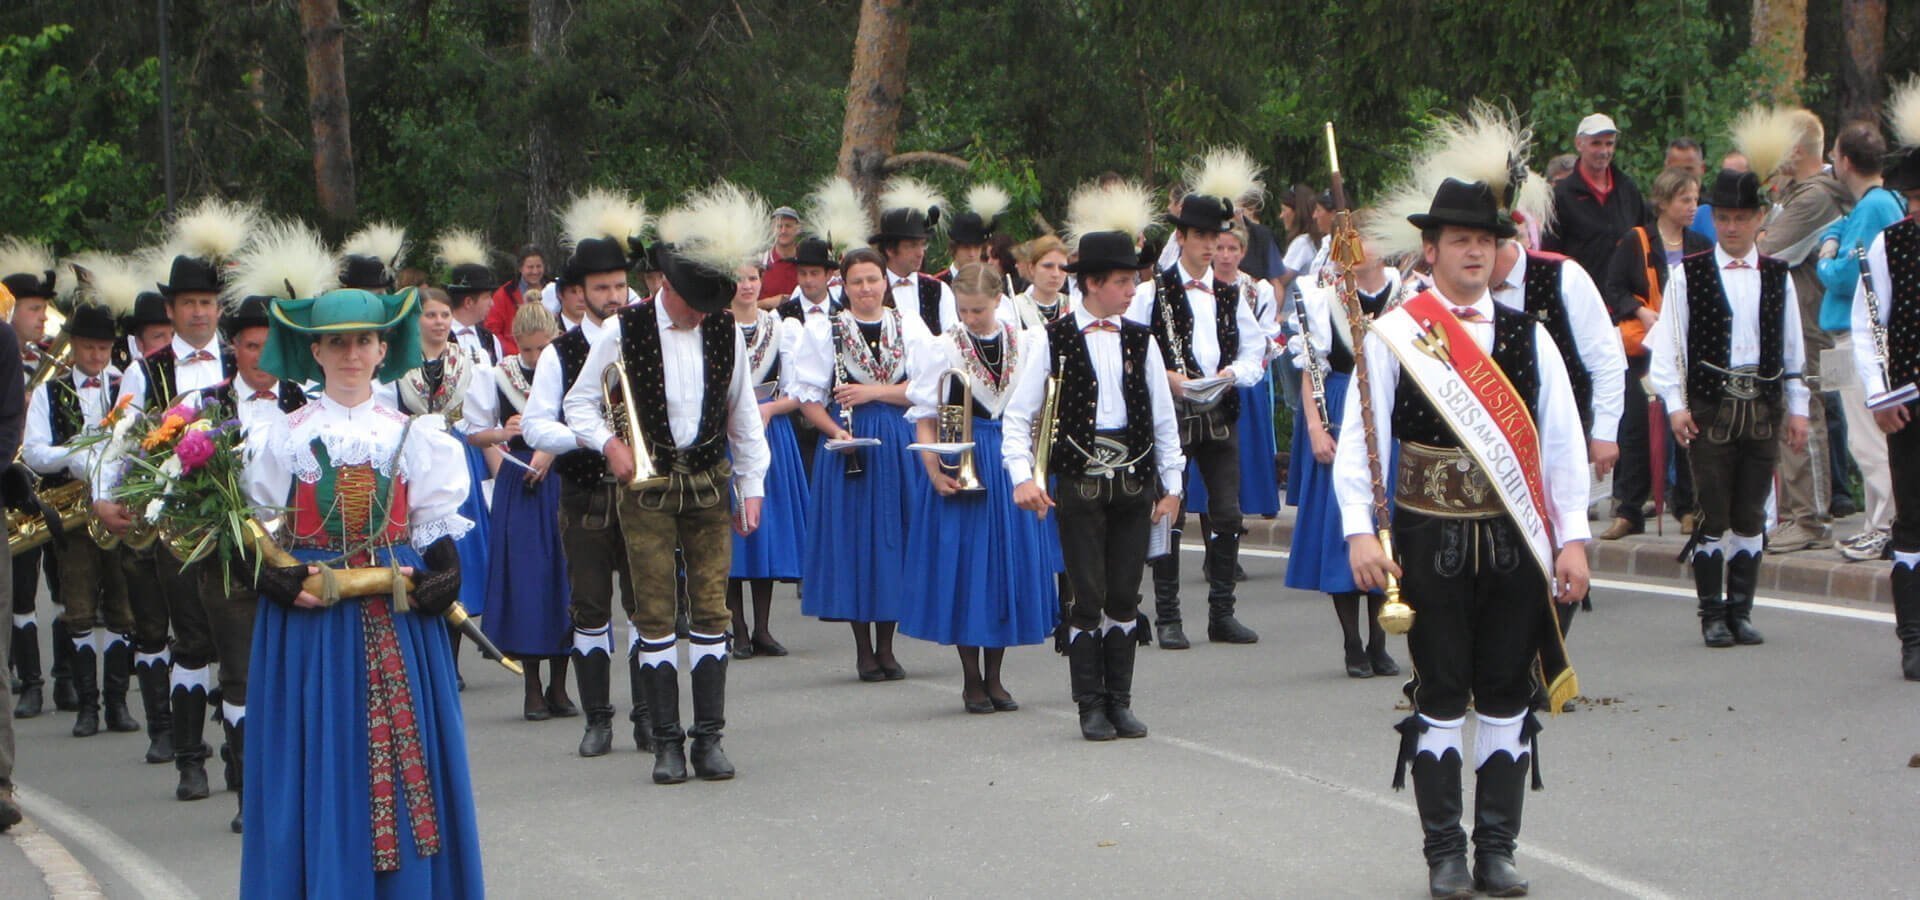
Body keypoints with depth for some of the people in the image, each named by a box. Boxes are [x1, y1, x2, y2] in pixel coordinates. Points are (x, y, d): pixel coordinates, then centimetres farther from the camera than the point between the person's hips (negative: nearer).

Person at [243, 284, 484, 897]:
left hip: (399, 623, 2)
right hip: (313, 619, -1)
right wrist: (286, 584, -14)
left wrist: (433, 585, -8)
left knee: (405, 750, -1)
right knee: (322, 762, -3)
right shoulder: (286, 438, 3)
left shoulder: (411, 435, 8)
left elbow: (437, 526, 10)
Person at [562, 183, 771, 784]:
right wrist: (609, 443, -16)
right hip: (647, 487, -2)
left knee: (711, 609, 1)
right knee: (655, 614, -1)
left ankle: (709, 739, 7)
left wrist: (751, 486, 7)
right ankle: (666, 742, 4)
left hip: (709, 483, 2)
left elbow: (743, 414, 11)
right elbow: (579, 403, 2)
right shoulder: (623, 333, -6)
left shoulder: (725, 333, 3)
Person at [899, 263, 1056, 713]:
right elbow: (924, 418, -2)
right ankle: (971, 680, 8)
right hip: (961, 469, -2)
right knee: (964, 563, -2)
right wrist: (934, 470, -15)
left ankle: (993, 677, 14)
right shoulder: (941, 349, -1)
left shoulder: (1027, 345, 5)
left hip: (1013, 467, 2)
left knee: (1010, 561, 4)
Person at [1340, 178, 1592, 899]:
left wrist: (1572, 539, 0)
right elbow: (1359, 440, -6)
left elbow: (1564, 445, 7)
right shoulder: (1396, 334, -2)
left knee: (1507, 696, 6)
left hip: (1515, 541, 3)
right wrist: (1360, 533, -17)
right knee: (1441, 696, 2)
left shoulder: (1528, 338, 7)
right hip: (1431, 540, -3)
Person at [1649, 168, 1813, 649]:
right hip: (1711, 406, -3)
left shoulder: (1777, 276, 8)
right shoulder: (1688, 274, -1)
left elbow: (1792, 348, 13)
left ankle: (1741, 610, 14)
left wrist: (1797, 409, 9)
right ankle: (1712, 614, 5)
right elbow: (1669, 343, -1)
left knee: (1750, 516, 7)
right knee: (1712, 514, -3)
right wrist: (1676, 403, -8)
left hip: (1763, 408, 3)